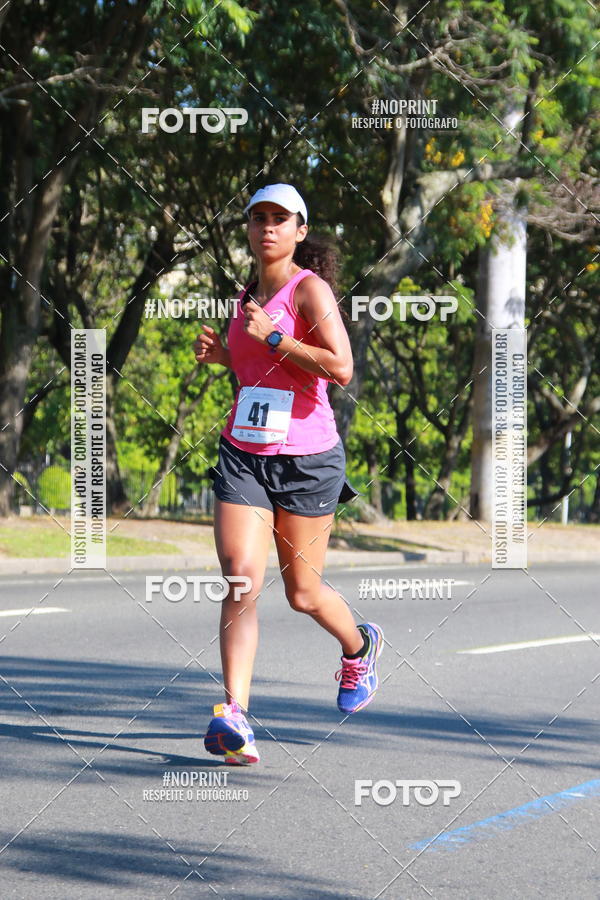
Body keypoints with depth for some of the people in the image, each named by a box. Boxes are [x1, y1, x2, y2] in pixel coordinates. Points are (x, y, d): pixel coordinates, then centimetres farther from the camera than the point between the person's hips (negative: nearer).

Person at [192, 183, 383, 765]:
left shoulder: (309, 288, -8)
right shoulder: (249, 295, 13)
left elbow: (340, 368, -21)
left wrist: (270, 337, -19)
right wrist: (222, 353, 11)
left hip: (307, 460, -5)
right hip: (243, 455, 5)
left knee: (303, 594, 9)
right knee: (241, 578, -14)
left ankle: (360, 648, 43)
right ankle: (234, 720, -21)